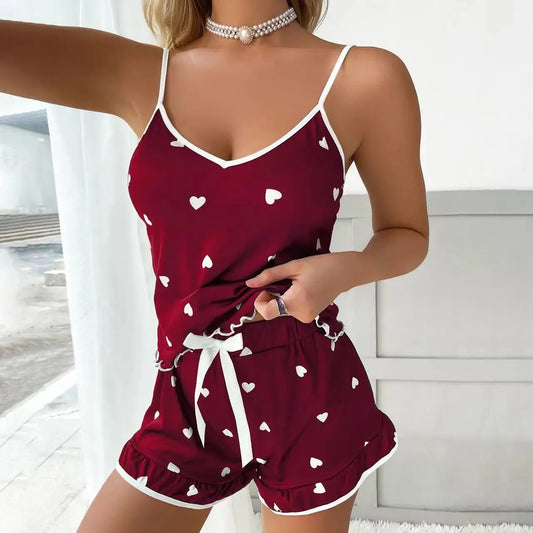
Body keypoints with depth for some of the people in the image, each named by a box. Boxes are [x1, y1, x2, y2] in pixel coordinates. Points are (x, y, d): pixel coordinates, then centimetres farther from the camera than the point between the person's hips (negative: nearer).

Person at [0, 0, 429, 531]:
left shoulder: (367, 77, -6)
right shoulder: (132, 73, 1)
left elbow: (408, 235, 3)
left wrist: (344, 270, -16)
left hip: (311, 401, -1)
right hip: (187, 399, 2)